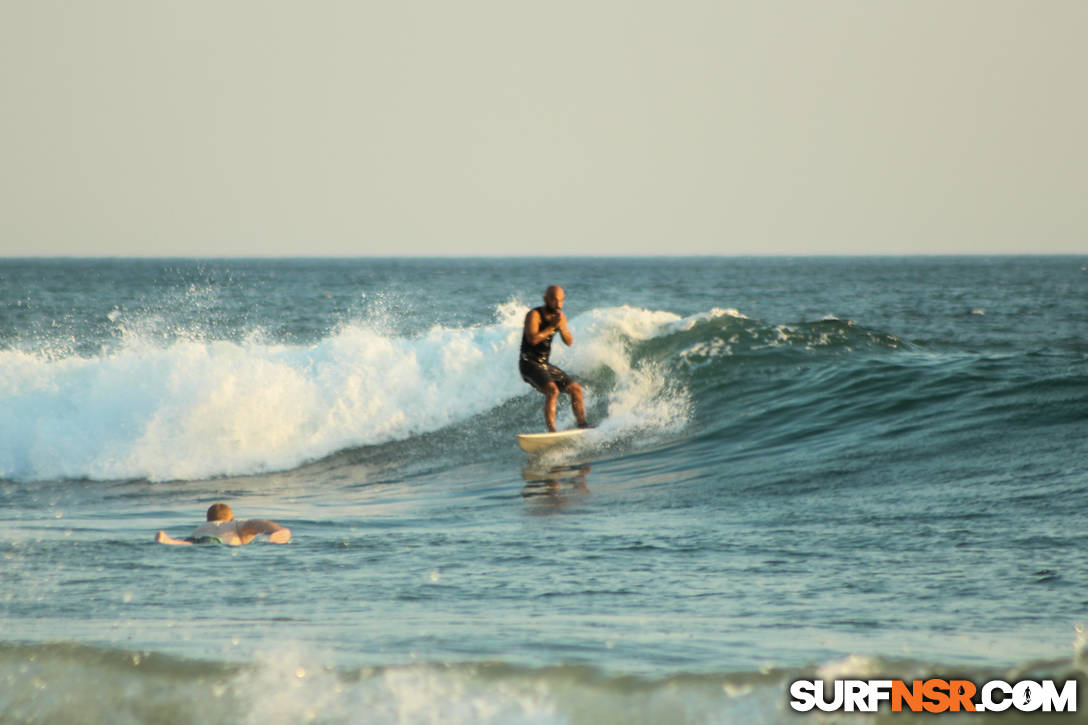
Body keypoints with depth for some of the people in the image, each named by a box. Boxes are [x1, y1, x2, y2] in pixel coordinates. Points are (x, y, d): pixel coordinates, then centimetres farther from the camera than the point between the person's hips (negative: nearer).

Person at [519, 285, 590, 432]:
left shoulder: (559, 316, 7)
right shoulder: (534, 315, -14)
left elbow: (569, 342, 4)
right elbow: (532, 339, -27)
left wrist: (562, 328, -14)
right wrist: (552, 327, -25)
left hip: (544, 364, 8)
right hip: (529, 364, -8)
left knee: (576, 389, 6)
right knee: (552, 390, -29)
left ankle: (582, 424, 16)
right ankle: (551, 431, -33)